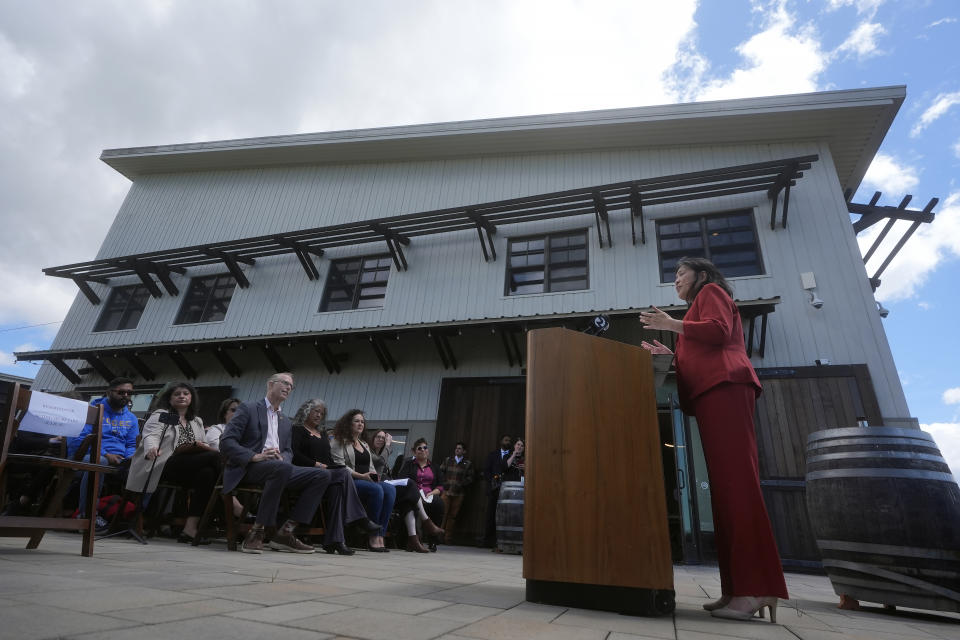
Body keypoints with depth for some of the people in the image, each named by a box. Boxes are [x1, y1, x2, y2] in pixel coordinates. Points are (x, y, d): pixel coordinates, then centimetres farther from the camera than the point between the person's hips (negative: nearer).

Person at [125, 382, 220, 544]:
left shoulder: (197, 422, 29)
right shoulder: (160, 416, 13)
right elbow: (151, 436, -6)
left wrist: (202, 446, 1)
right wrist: (152, 448, -31)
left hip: (190, 467, 6)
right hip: (167, 465, -6)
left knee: (207, 474, -33)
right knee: (215, 457, -29)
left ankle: (190, 528, -30)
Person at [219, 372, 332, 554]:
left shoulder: (286, 422, 26)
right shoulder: (248, 409, 6)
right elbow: (226, 442, -4)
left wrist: (282, 457, -6)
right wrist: (255, 456, -20)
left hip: (279, 466, 7)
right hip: (249, 468, -6)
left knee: (322, 475, -14)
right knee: (282, 468, -38)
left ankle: (285, 532, -13)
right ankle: (256, 532, -25)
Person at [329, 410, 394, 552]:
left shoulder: (365, 445, 27)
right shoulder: (339, 442, 5)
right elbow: (340, 466, -8)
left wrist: (375, 476, 2)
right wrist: (361, 476, -16)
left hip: (368, 481, 6)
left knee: (390, 489, -24)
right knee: (377, 489, -33)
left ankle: (380, 536, -27)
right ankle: (373, 538, -25)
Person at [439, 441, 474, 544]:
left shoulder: (468, 463, 10)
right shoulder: (447, 460, 14)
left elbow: (470, 478, 6)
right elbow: (441, 472, 12)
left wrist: (461, 484, -7)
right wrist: (444, 482, -1)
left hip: (459, 493, 0)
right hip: (446, 491, 0)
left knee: (453, 515, 2)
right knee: (443, 513, -8)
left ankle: (448, 538, 9)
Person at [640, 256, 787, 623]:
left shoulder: (711, 291, 10)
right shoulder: (702, 306, 33)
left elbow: (720, 330, -9)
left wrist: (671, 325, -5)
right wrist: (671, 355, 25)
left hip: (723, 387, -9)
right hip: (713, 392, 9)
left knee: (735, 481, -17)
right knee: (727, 484, -1)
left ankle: (756, 588, -19)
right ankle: (740, 589, -2)